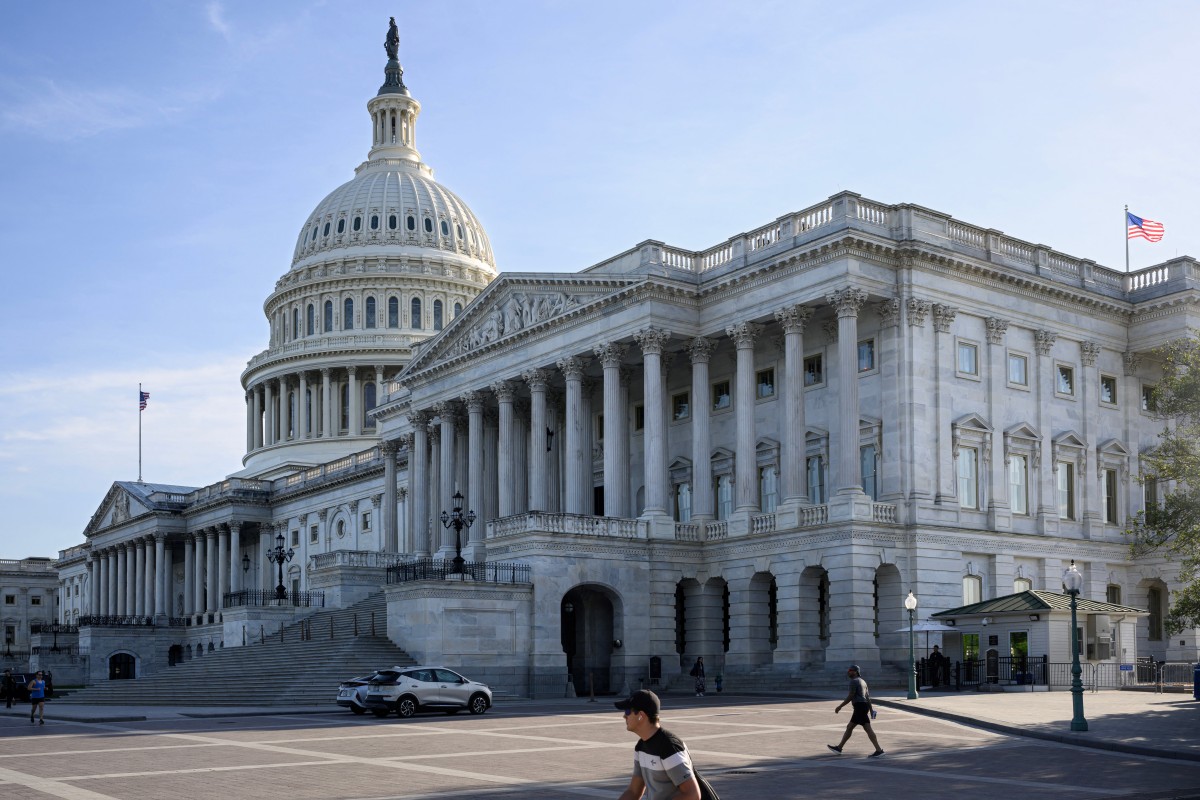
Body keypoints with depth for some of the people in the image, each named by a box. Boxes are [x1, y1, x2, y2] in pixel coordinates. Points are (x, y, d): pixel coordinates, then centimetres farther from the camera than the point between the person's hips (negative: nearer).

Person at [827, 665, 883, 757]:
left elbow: (850, 696, -14)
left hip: (859, 706, -10)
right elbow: (868, 697, 20)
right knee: (849, 727, 12)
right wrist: (871, 710, 20)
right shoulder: (862, 681, 22)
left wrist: (840, 706, -10)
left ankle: (879, 750, -17)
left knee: (867, 728, -13)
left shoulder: (854, 681, -8)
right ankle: (839, 747, 17)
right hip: (864, 706, 10)